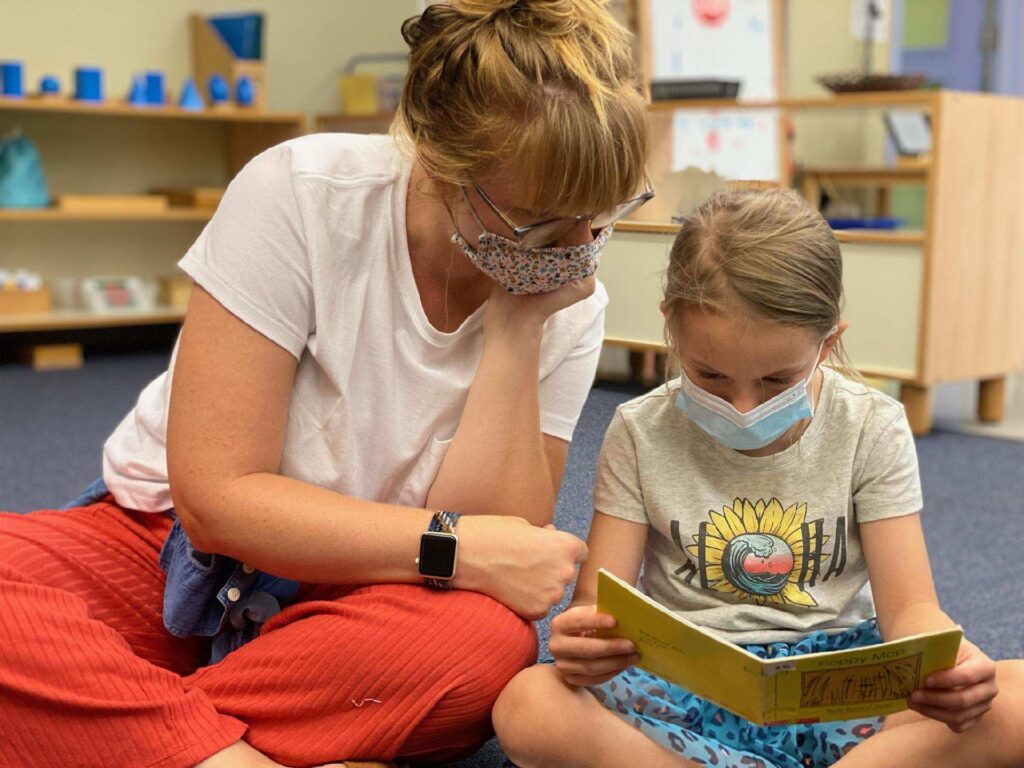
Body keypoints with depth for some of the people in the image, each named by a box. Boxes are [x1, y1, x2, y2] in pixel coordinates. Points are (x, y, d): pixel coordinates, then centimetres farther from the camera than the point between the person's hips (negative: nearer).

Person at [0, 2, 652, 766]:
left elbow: (491, 548, -16)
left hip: (354, 604, 2)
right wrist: (458, 546, -24)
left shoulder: (569, 304, -7)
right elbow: (214, 496, -19)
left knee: (489, 638, -33)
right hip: (174, 552, -1)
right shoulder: (301, 195, -18)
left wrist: (515, 332, -22)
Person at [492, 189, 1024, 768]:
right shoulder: (642, 434, -2)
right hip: (689, 686, 0)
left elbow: (907, 603, -4)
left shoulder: (872, 431, -2)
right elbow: (599, 605, -4)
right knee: (528, 708, -32)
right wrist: (581, 639, -31)